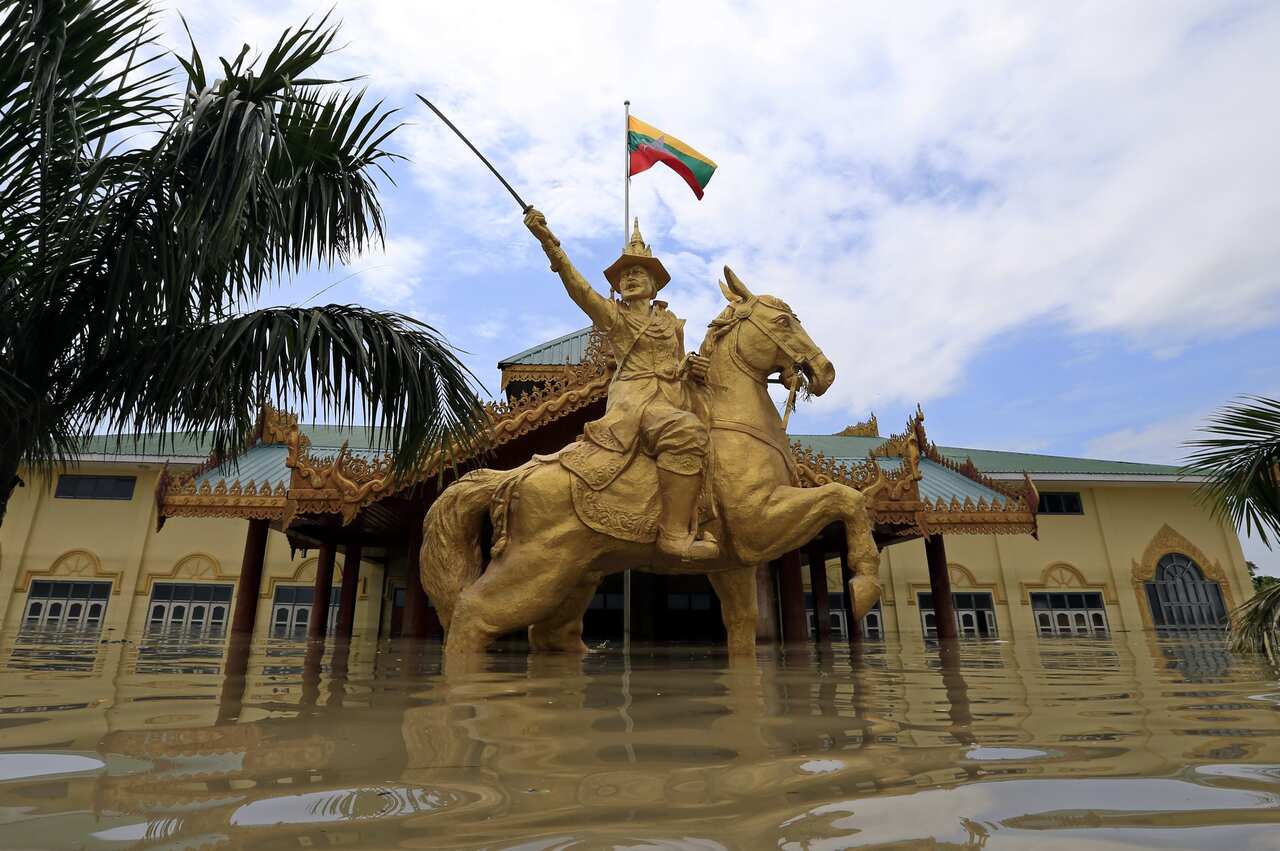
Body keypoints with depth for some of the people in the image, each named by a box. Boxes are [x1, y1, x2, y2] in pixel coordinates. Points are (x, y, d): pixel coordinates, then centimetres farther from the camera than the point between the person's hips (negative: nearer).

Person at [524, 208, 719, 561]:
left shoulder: (672, 321, 24)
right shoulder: (611, 314, 8)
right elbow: (577, 285, -7)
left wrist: (694, 369, 4)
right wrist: (550, 243, -21)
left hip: (675, 400, 7)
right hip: (634, 397, -7)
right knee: (687, 431, -34)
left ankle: (691, 528, 11)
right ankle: (675, 534, -33)